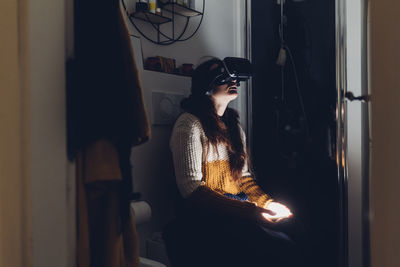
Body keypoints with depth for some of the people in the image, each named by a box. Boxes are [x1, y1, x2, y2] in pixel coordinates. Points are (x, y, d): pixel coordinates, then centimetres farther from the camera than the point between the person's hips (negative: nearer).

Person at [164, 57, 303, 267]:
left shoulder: (234, 126, 20)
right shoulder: (189, 124, -5)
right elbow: (192, 188, -14)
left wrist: (268, 203, 2)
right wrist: (250, 211, -19)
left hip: (241, 215, 7)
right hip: (207, 218, -7)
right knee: (280, 247, -26)